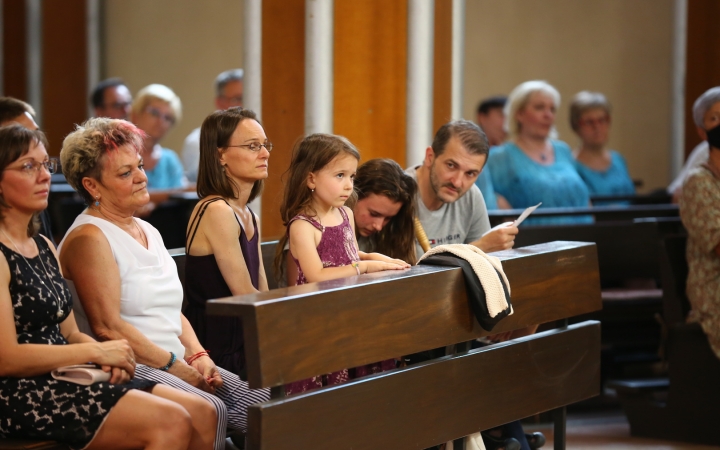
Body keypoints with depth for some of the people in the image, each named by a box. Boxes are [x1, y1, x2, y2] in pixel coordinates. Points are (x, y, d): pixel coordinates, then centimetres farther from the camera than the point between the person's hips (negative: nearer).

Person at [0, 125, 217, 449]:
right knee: (171, 422, -23)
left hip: (66, 378, 9)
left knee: (201, 414, -7)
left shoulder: (43, 248, 18)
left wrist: (107, 357, -4)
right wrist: (98, 352, -13)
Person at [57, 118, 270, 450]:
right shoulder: (89, 238, -8)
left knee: (262, 401, -14)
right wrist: (177, 367, -13)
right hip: (128, 369, -8)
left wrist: (198, 356, 4)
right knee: (210, 411, -31)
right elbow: (108, 327, -15)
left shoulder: (149, 233, 21)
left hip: (175, 364, 8)